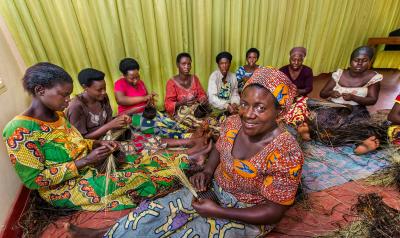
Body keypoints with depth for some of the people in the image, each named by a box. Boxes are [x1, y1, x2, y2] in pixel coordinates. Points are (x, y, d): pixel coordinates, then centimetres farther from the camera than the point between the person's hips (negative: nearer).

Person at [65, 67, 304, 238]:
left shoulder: (286, 153, -29)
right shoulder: (234, 122, -13)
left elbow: (274, 212, -21)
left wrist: (217, 212, -23)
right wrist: (207, 172, -12)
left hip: (246, 215, -4)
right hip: (213, 190, 5)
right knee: (156, 211, -1)